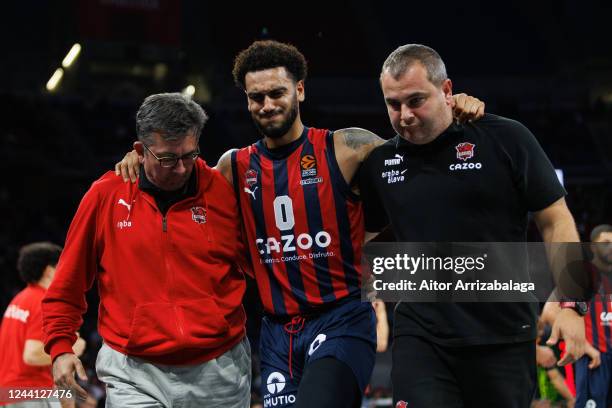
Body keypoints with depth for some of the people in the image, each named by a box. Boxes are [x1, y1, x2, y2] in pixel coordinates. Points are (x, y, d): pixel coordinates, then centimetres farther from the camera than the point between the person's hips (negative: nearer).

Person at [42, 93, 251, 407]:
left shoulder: (223, 191, 0)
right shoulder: (106, 195, 0)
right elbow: (68, 284, 7)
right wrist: (60, 348, 1)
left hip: (219, 374, 1)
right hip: (135, 377, -1)